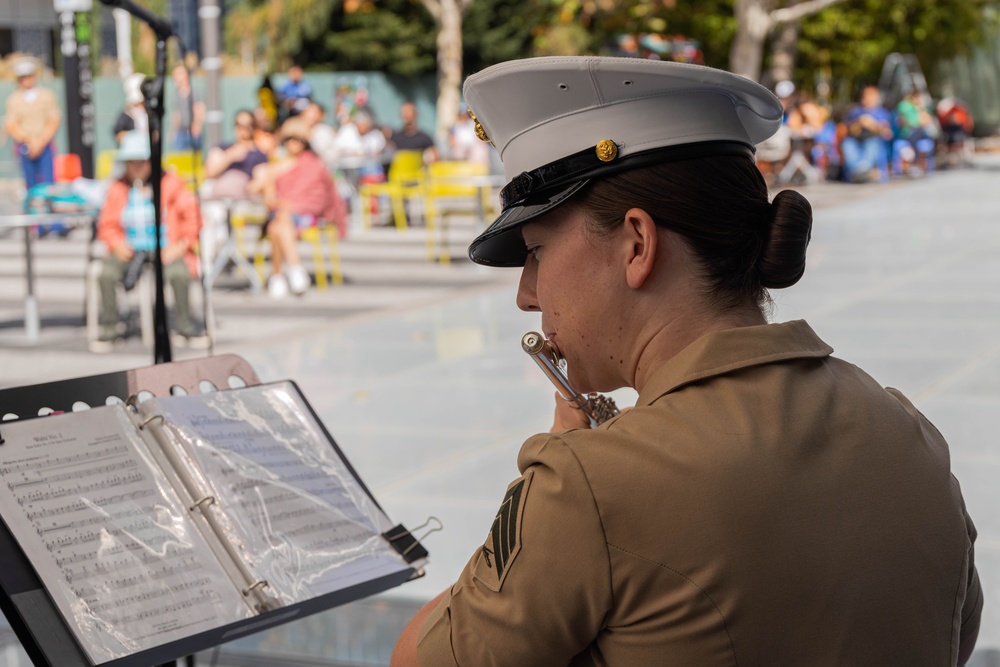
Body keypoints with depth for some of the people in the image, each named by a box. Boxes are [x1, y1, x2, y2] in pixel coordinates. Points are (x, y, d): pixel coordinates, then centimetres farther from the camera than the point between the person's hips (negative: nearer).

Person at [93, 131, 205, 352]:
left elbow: (191, 216, 2)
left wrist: (182, 245, -10)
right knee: (107, 274, -29)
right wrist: (117, 244, -6)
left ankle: (184, 326, -12)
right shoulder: (117, 189, 7)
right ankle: (109, 329, -13)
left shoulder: (170, 184, 2)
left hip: (165, 249, -2)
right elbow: (107, 225, 14)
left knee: (180, 273, -34)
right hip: (130, 249, 2)